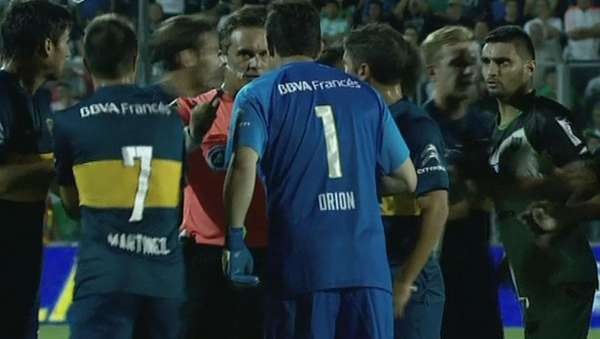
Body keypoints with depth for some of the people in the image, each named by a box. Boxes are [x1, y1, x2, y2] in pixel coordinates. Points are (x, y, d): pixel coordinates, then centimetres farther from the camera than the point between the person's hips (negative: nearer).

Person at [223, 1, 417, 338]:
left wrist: (234, 239, -7)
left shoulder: (259, 95, 4)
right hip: (368, 264, 2)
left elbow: (244, 167, -14)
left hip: (300, 263, -2)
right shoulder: (363, 93, 15)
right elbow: (407, 179, 17)